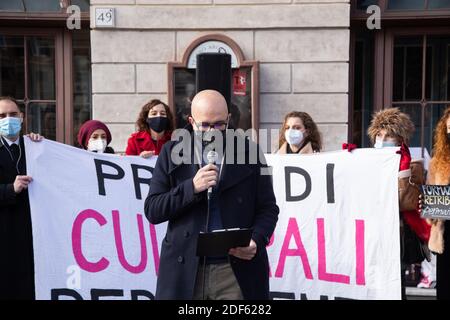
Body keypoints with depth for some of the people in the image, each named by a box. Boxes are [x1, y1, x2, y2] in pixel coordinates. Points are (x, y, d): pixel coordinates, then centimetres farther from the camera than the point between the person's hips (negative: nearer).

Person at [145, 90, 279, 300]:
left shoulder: (249, 152, 3)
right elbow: (152, 211, 0)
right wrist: (191, 187, -14)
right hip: (184, 271, 1)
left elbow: (268, 208, 6)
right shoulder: (172, 153, 4)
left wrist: (256, 240, -12)